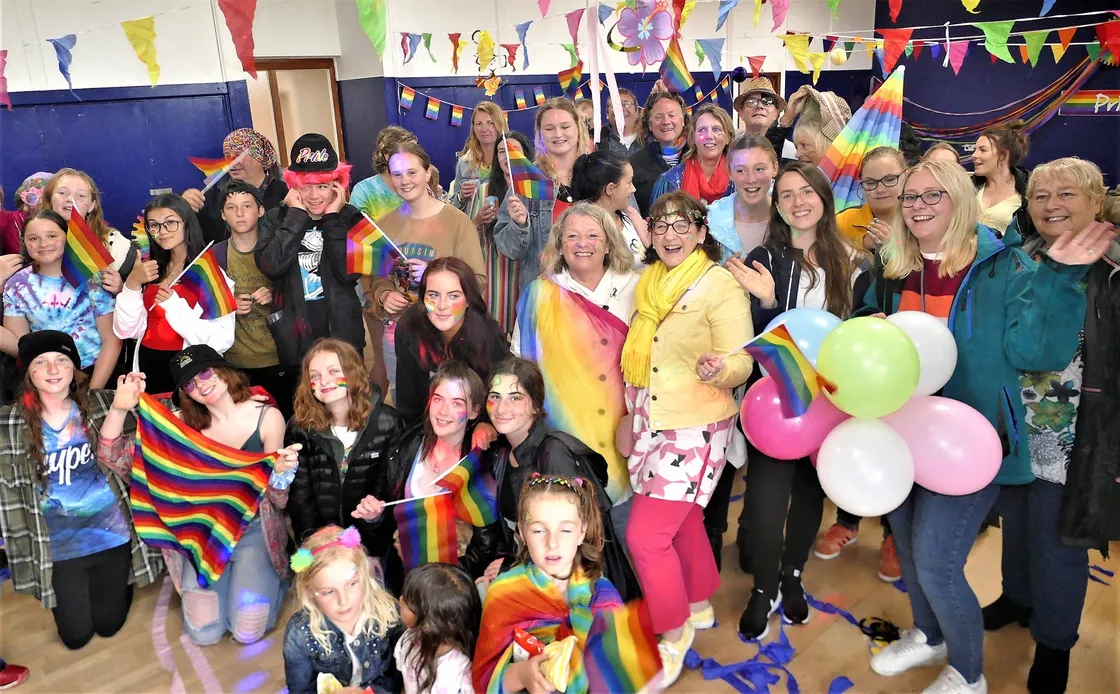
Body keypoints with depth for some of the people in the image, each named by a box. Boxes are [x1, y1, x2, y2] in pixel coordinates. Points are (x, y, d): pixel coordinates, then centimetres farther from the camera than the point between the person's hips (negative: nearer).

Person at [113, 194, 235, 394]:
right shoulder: (149, 270, 9)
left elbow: (222, 340, -18)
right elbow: (126, 331, 1)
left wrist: (175, 307, -23)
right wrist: (132, 284, -11)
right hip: (148, 368, 5)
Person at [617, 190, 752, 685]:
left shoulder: (720, 285, -13)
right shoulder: (647, 283, 7)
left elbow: (742, 363, -17)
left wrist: (717, 369, -37)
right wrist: (631, 415, 16)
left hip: (695, 428, -6)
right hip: (651, 423, 6)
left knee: (645, 534, -7)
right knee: (683, 523, 20)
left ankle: (673, 634, 15)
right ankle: (699, 605, 42)